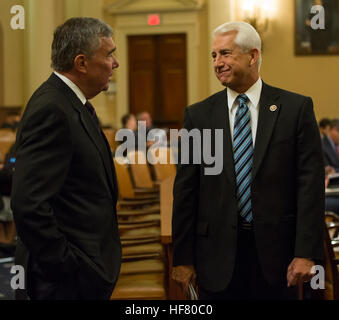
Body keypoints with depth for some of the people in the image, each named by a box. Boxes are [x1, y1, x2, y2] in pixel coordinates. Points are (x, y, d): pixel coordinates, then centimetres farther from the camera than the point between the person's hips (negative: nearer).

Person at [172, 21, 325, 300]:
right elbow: (185, 190, 4)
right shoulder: (198, 115, 4)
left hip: (276, 250, -1)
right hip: (218, 255, 1)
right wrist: (182, 258, 0)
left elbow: (310, 183, -4)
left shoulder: (296, 108, -1)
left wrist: (306, 253, -11)